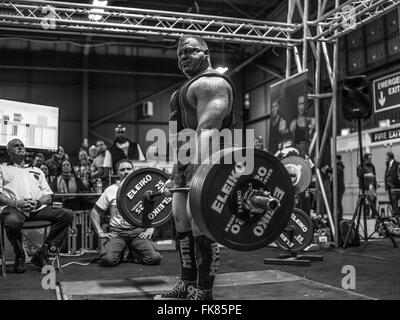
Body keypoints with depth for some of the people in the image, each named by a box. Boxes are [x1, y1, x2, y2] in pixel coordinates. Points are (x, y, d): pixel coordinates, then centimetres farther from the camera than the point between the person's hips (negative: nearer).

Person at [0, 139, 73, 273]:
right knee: (12, 221, -40)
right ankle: (19, 257, -13)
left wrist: (38, 202, -3)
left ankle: (42, 253, -18)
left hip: (38, 208, 4)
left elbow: (48, 196, 21)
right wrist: (16, 203, -13)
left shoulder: (36, 171, 31)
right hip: (14, 207, -4)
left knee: (67, 214, -20)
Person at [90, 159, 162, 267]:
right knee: (108, 259, -28)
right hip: (117, 232, -1)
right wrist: (100, 232, -1)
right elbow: (95, 212, 9)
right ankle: (119, 253, 10)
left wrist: (151, 228, 0)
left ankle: (134, 253, 12)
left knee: (155, 258, -21)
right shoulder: (110, 190, 7)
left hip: (138, 231, 1)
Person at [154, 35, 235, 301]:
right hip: (187, 162, 11)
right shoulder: (189, 87, 26)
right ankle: (186, 286, 20)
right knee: (181, 221, 11)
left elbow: (208, 129, -23)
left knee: (199, 223, -13)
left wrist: (201, 171, -33)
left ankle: (204, 294, -6)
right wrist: (174, 174, 24)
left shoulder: (211, 83, -7)